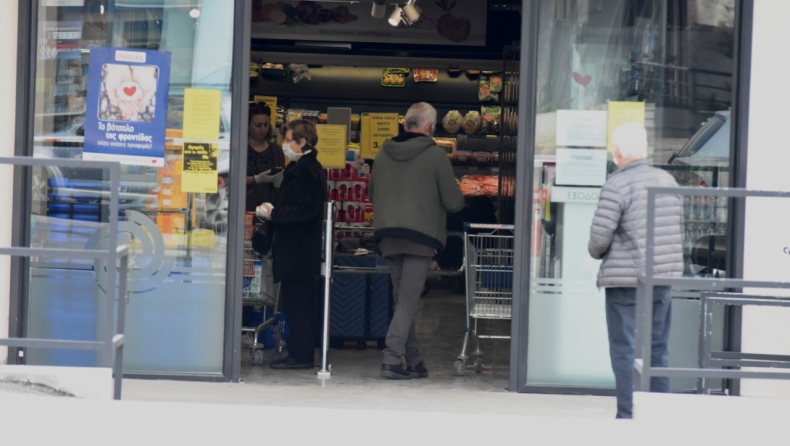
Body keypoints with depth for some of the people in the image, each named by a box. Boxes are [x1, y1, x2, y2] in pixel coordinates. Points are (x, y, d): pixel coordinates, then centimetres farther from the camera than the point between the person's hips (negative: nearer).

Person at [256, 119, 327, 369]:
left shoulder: (308, 171, -15)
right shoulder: (298, 168, 18)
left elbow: (306, 210, -22)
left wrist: (274, 214, -16)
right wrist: (272, 212, 8)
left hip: (300, 251, -10)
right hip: (293, 249, 10)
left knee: (298, 304, -7)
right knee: (295, 302, 12)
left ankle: (301, 356, -4)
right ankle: (300, 354, 16)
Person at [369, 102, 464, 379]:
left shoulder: (383, 154, 9)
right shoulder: (435, 156, -6)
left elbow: (371, 194, 20)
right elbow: (454, 202, -4)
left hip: (388, 236, 5)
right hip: (421, 236, -5)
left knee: (402, 298, 13)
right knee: (408, 300, -5)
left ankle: (413, 362, 17)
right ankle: (392, 359, -13)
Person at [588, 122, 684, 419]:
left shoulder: (617, 185, -13)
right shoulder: (668, 181, 8)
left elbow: (600, 235, -14)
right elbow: (678, 229, 13)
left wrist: (597, 253, 6)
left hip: (626, 281, -6)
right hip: (664, 276, 6)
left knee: (625, 350, 0)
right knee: (658, 348, 13)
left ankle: (628, 415, 0)